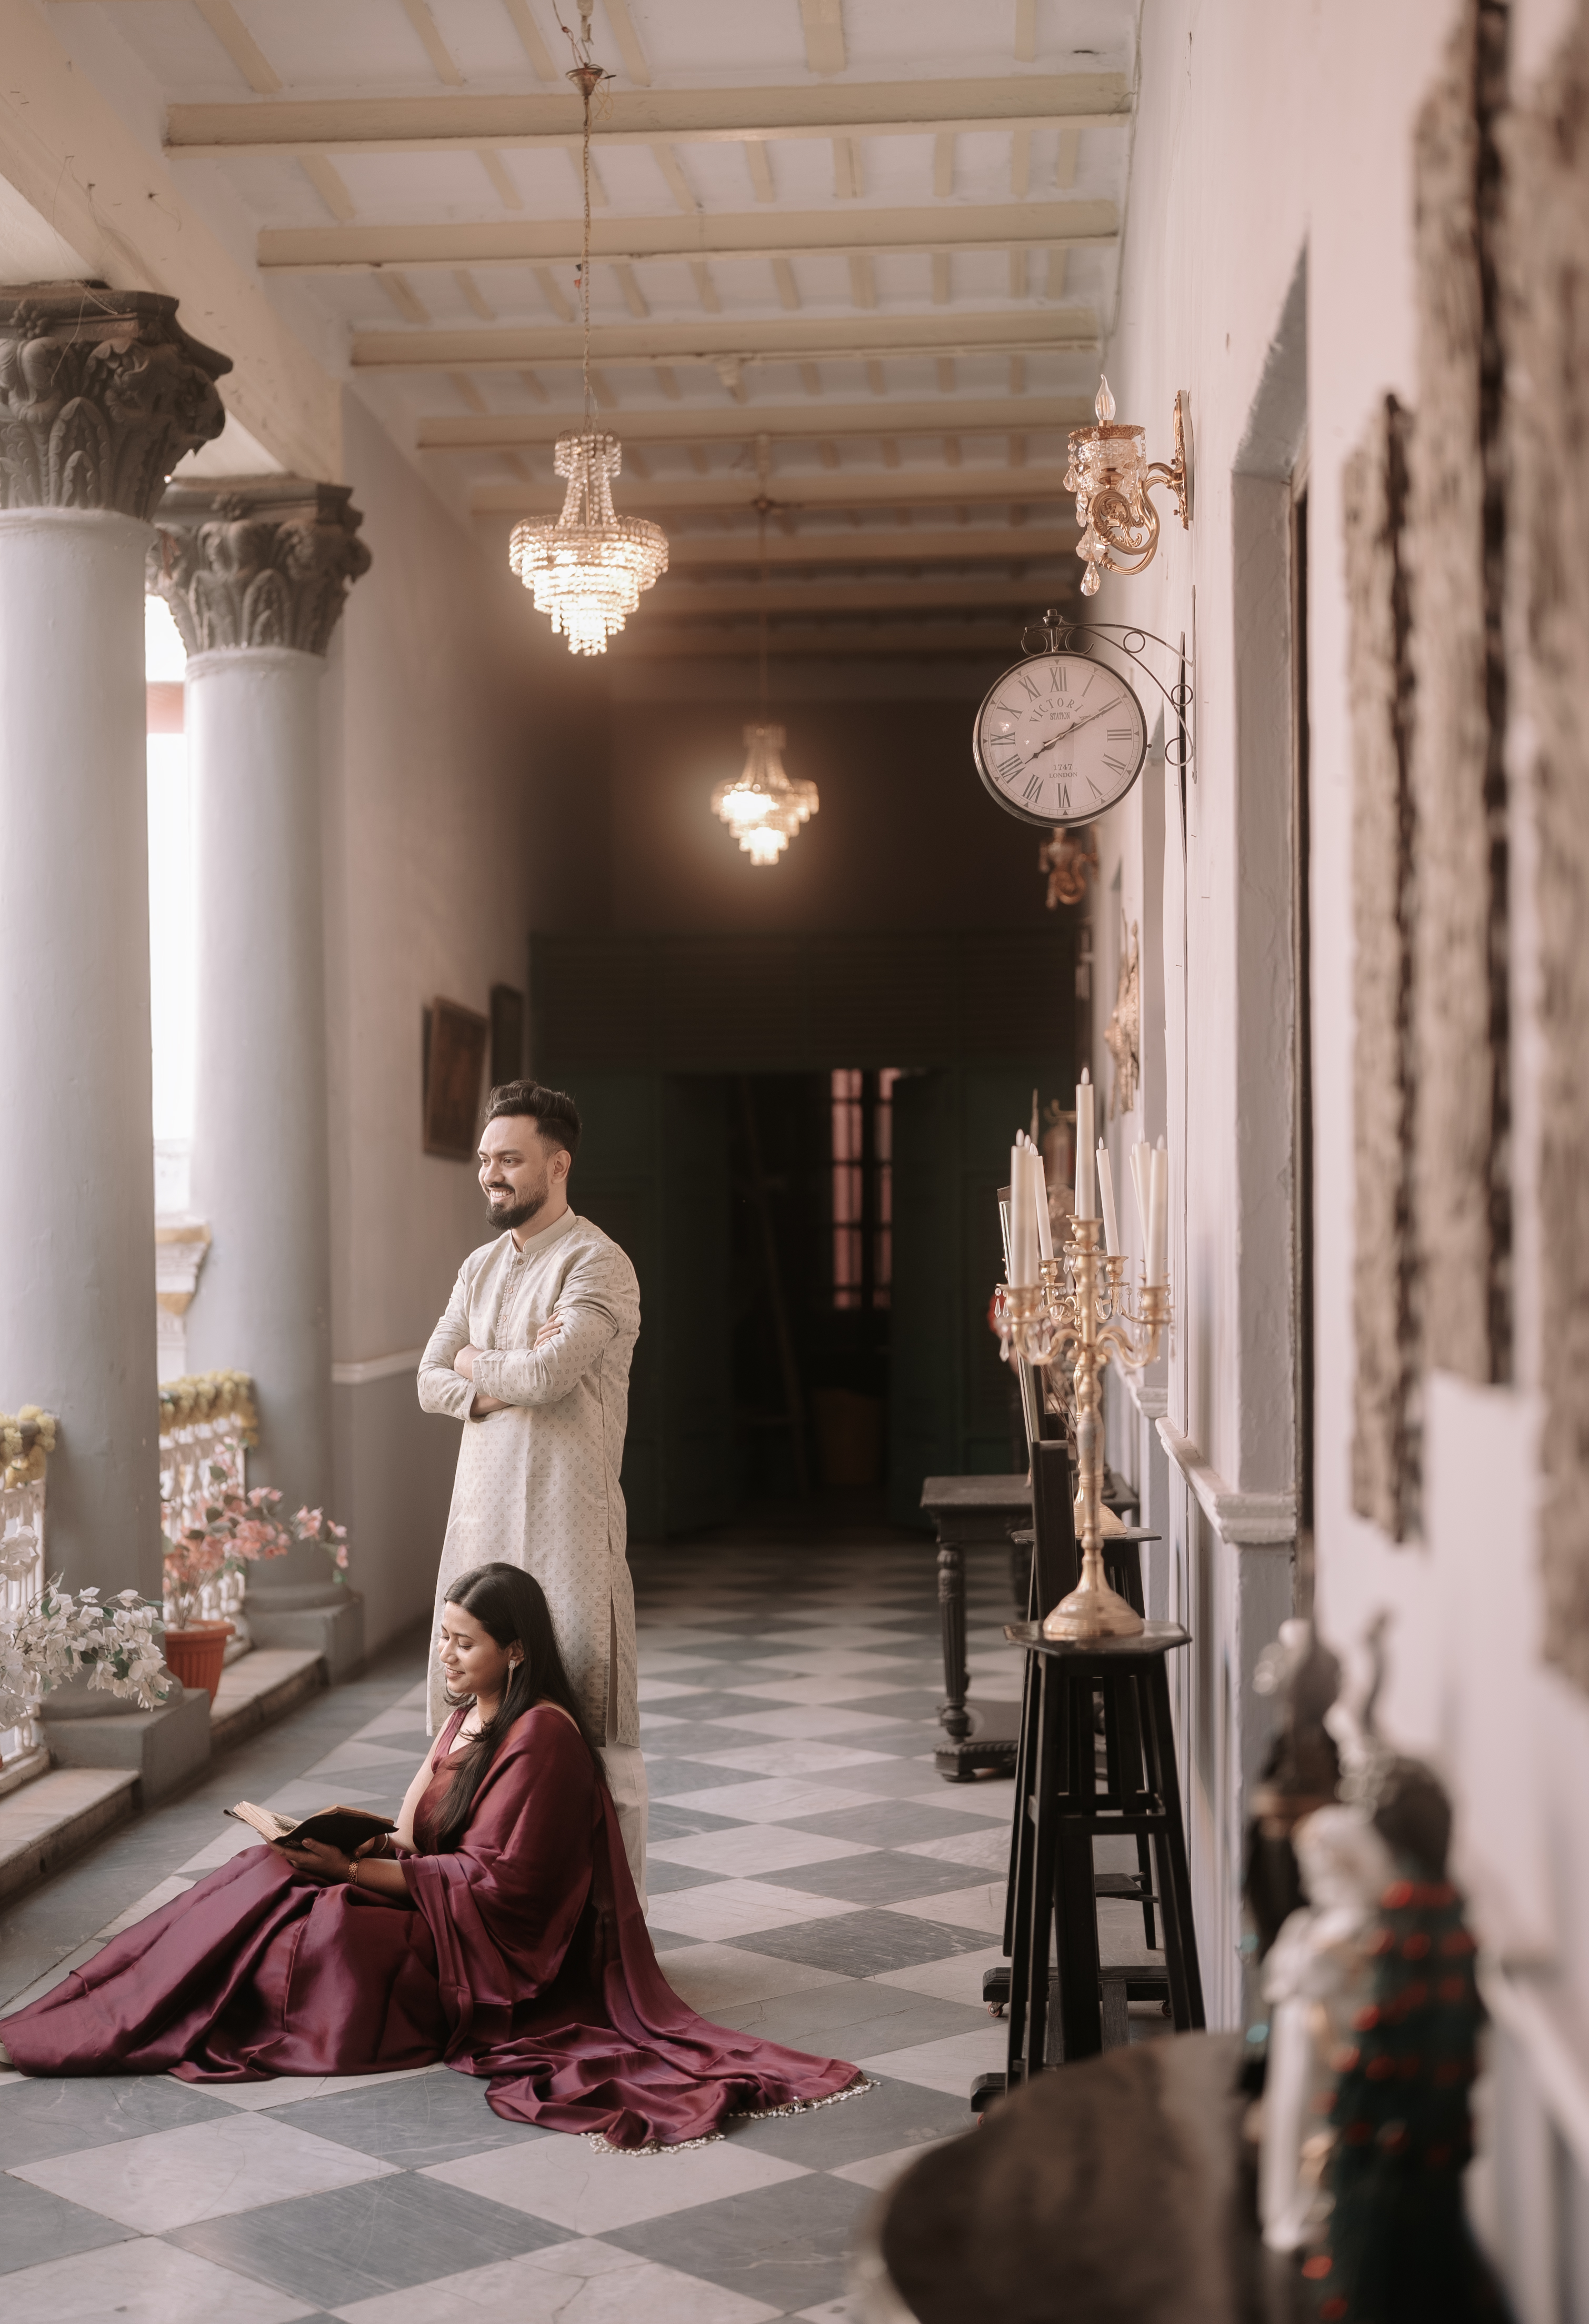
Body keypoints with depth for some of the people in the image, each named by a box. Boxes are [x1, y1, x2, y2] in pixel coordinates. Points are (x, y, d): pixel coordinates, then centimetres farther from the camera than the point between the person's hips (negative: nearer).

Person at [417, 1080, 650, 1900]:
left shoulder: (597, 1263, -8)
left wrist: (476, 1364, 0)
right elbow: (430, 1382, 10)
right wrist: (509, 1379, -9)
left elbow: (549, 1374, -21)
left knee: (587, 1711, -4)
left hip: (567, 1518, -7)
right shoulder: (480, 1266, 16)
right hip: (482, 1509, 7)